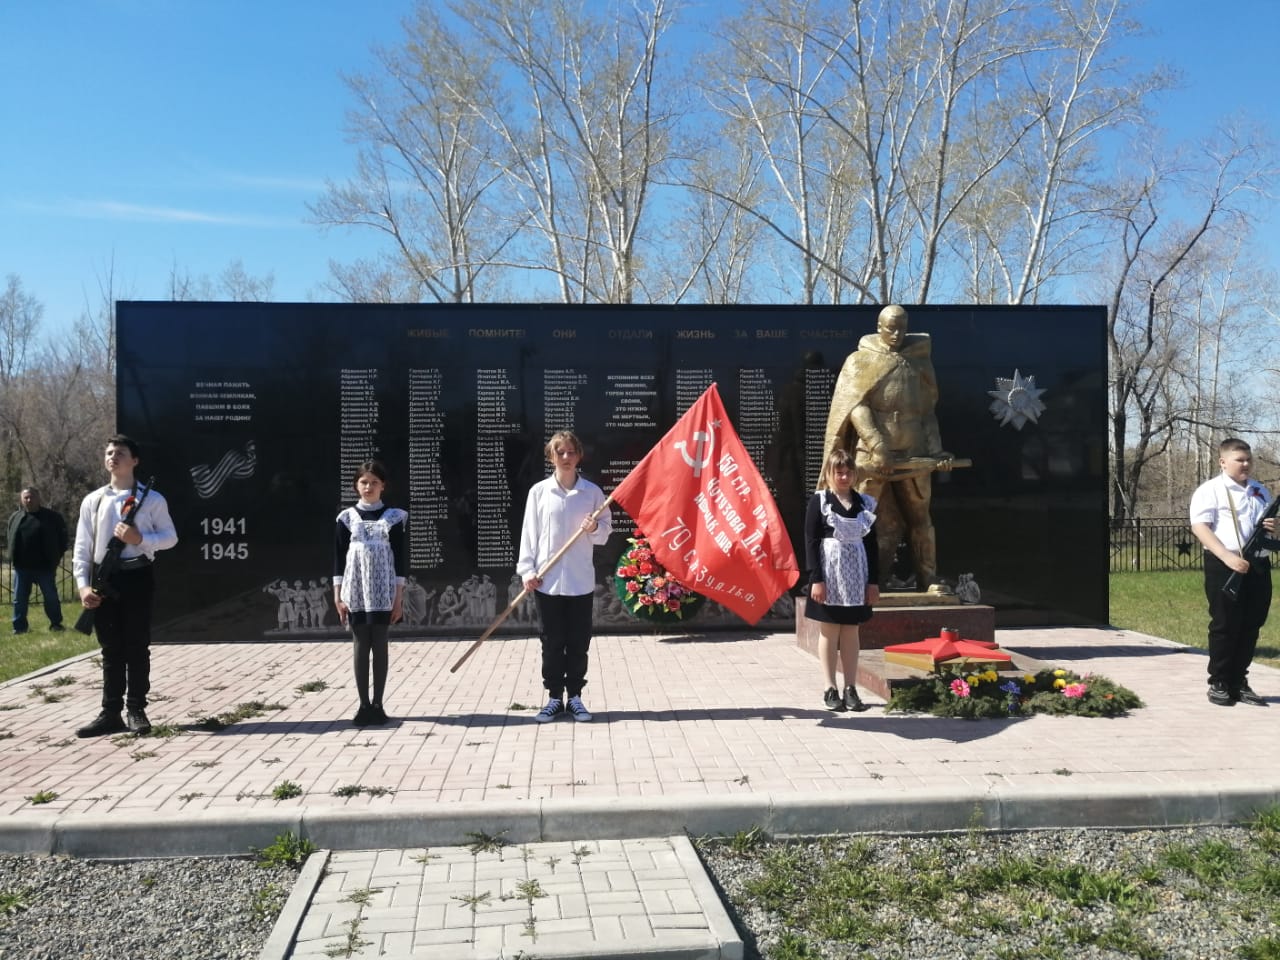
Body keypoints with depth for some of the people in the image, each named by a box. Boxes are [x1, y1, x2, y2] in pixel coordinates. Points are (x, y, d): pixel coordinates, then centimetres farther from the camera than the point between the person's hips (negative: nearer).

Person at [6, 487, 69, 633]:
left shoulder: (52, 516, -1)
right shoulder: (14, 517, 9)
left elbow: (62, 536, 5)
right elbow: (10, 539, 17)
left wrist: (57, 556, -1)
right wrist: (12, 558, 6)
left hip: (45, 566, -3)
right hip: (21, 566, 3)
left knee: (51, 597, 3)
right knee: (20, 599, 7)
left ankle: (56, 624, 15)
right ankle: (19, 627, 16)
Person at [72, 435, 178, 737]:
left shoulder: (152, 499, 2)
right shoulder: (93, 501, 9)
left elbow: (170, 537, 3)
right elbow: (82, 547, 6)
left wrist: (140, 538, -15)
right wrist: (83, 585, -3)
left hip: (137, 576, -2)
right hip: (103, 579, 3)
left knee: (137, 646, 2)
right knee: (111, 649, 7)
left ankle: (137, 710, 11)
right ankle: (110, 714, 13)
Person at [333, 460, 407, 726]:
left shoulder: (393, 516, 2)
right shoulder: (347, 517, 4)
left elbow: (399, 558, 1)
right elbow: (339, 558, 5)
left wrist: (399, 596, -4)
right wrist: (338, 595, -1)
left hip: (383, 592, -1)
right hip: (356, 592, 1)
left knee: (380, 646, 3)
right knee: (360, 646, 3)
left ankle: (377, 704, 11)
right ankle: (364, 705, 9)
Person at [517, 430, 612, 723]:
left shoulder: (592, 491, 1)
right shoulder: (539, 491, 0)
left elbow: (607, 529, 7)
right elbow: (529, 532, 1)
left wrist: (595, 529, -15)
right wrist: (527, 570, -5)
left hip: (581, 580, 0)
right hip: (547, 580, 0)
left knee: (579, 643, 6)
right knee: (552, 643, 7)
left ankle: (575, 696, 19)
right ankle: (555, 698, 18)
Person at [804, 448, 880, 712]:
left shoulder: (864, 502, 8)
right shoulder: (818, 501, -3)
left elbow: (871, 543, 10)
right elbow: (811, 541, -7)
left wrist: (873, 581, 5)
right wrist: (816, 579, -14)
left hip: (855, 574, 4)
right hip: (829, 572, -3)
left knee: (851, 632, 7)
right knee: (829, 632, 3)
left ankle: (851, 689, 13)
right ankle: (831, 690, 10)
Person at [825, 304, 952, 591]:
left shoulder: (918, 363, 13)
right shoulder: (860, 361, 3)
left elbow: (927, 411, 14)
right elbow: (857, 407, -7)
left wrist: (936, 449, 2)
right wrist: (878, 446, -18)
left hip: (913, 455, 3)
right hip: (873, 456, -3)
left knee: (919, 518, 7)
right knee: (886, 523, -4)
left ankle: (929, 580, 15)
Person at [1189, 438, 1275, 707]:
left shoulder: (1261, 492, 18)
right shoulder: (1210, 490, -3)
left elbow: (1271, 527, 27)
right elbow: (1199, 527, -14)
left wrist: (1274, 529, 0)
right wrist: (1228, 557, -24)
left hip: (1258, 565, 6)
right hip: (1224, 565, -6)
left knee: (1251, 626, 8)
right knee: (1225, 625, -2)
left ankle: (1239, 682, 19)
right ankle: (1219, 684, 9)